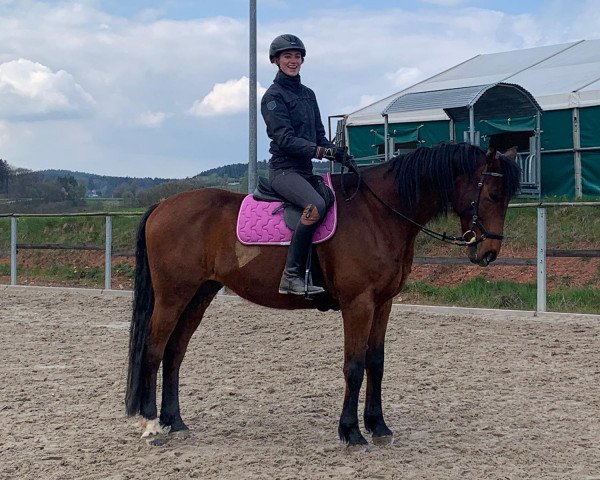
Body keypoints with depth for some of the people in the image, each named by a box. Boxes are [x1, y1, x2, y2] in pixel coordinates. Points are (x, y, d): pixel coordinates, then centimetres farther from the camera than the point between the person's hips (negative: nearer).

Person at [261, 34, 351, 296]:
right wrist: (323, 152, -23)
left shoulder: (308, 94, 19)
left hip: (306, 169, 9)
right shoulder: (273, 96, -5)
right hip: (284, 169, -9)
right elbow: (285, 139, -15)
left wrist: (337, 152, -2)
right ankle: (291, 276, -31)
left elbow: (319, 134, 18)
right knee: (316, 205, -32)